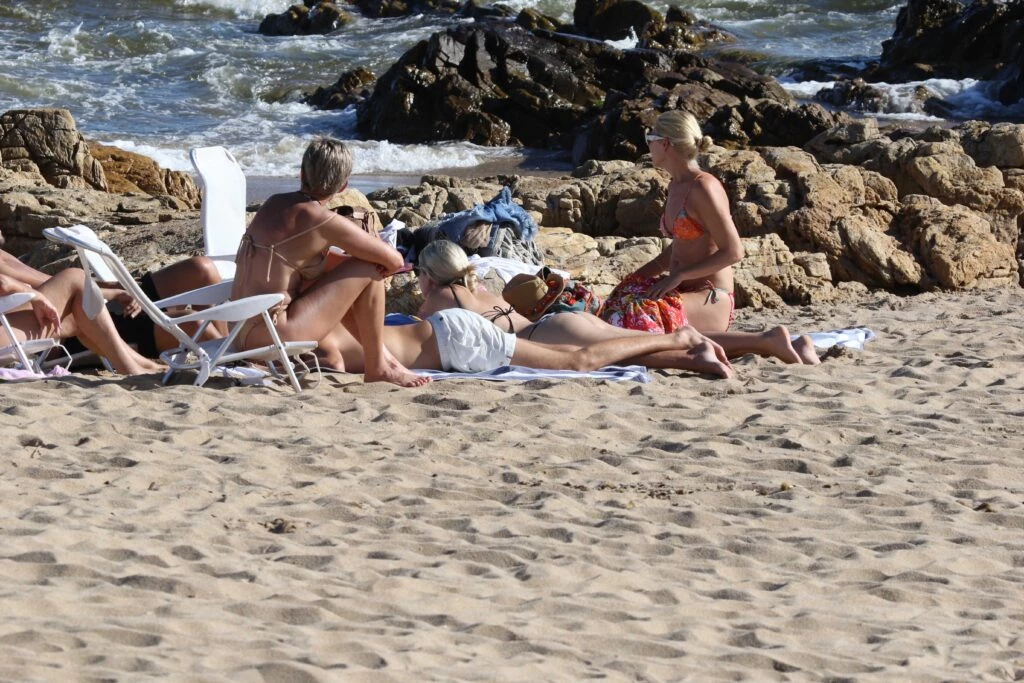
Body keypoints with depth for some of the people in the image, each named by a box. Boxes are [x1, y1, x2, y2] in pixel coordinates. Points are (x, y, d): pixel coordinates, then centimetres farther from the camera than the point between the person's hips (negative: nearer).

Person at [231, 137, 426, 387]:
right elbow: (394, 261, -6)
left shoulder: (273, 204, 10)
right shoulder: (324, 221, -13)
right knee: (368, 270, -1)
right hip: (273, 335, -8)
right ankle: (377, 367, 9)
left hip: (242, 333, 8)